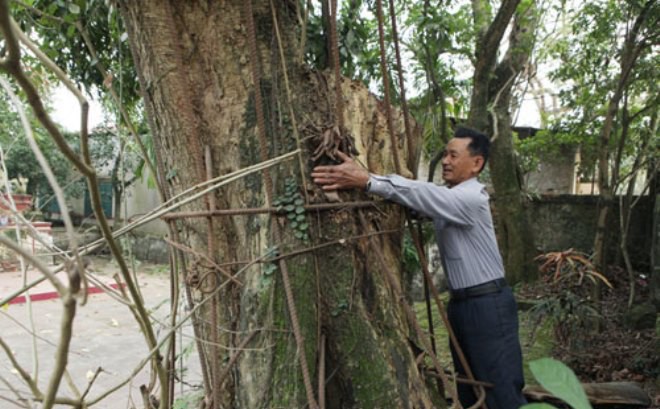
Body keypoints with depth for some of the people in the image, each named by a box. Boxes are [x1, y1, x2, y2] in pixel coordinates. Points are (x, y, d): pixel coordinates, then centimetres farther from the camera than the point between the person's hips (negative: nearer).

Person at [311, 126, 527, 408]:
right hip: (459, 302, 9)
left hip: (488, 303, -8)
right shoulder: (445, 196, 9)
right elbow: (421, 197, -6)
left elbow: (420, 193, -33)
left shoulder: (471, 198, -18)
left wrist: (366, 181, -42)